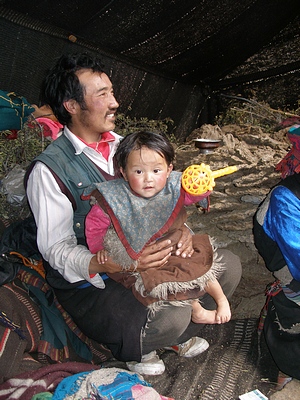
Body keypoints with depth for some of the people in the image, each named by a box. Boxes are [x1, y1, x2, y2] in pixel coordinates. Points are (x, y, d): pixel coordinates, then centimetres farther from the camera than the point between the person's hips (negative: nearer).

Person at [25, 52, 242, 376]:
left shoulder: (121, 145, 5)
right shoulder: (48, 170, -16)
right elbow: (56, 249, -17)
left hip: (144, 258, 7)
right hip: (89, 282, -6)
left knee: (229, 266, -2)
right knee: (170, 316, -30)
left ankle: (180, 335, 21)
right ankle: (133, 348, 8)